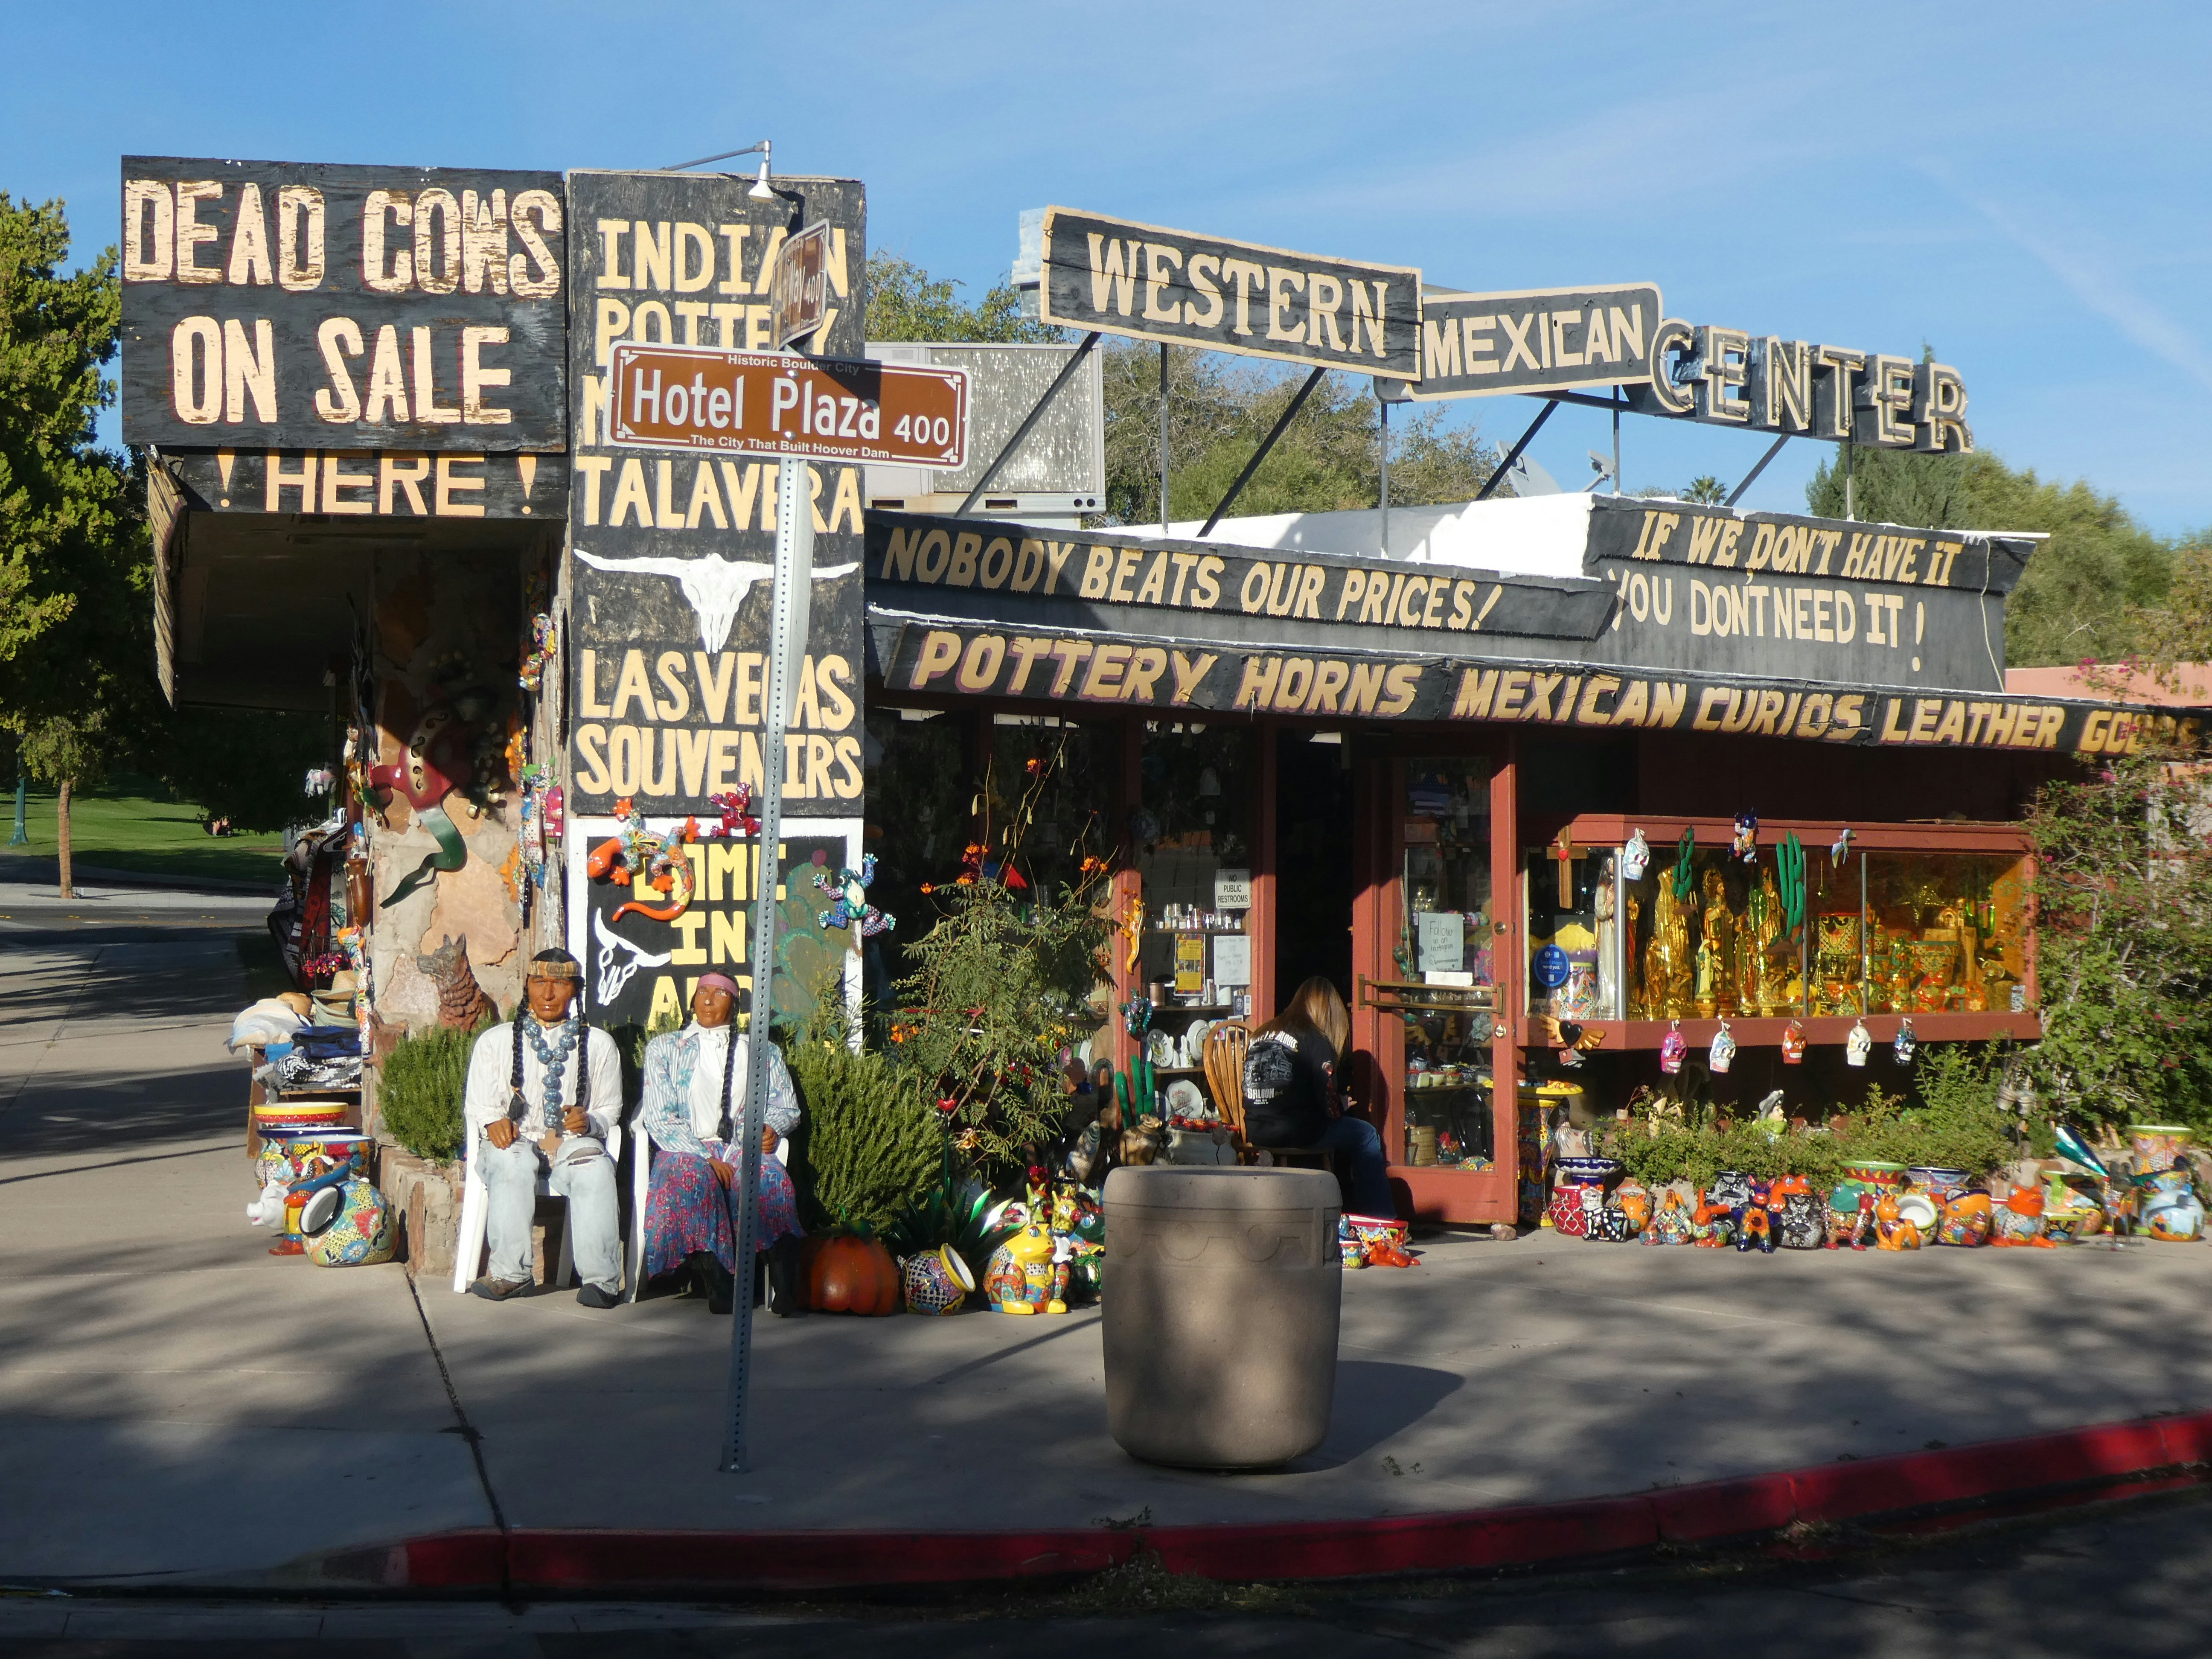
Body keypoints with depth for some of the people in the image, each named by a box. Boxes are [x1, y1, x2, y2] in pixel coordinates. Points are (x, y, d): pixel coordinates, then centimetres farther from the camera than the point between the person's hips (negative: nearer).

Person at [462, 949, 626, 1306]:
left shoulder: (599, 1045, 17)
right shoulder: (495, 1042, 17)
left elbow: (610, 1109, 15)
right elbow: (478, 1103, 12)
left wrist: (589, 1121, -9)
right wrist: (493, 1122, -12)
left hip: (573, 1143, 0)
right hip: (512, 1141, 0)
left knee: (595, 1170, -36)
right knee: (514, 1162, -38)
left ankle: (601, 1278, -38)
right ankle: (511, 1272, -36)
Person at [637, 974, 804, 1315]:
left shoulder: (763, 1052, 23)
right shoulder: (664, 1049, 16)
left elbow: (787, 1107, 21)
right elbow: (658, 1118, 5)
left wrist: (772, 1128, -6)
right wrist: (705, 1157, -11)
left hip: (742, 1151, 1)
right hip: (687, 1151, -1)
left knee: (773, 1178, -35)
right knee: (694, 1176, -39)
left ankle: (785, 1289, -47)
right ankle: (719, 1287, -42)